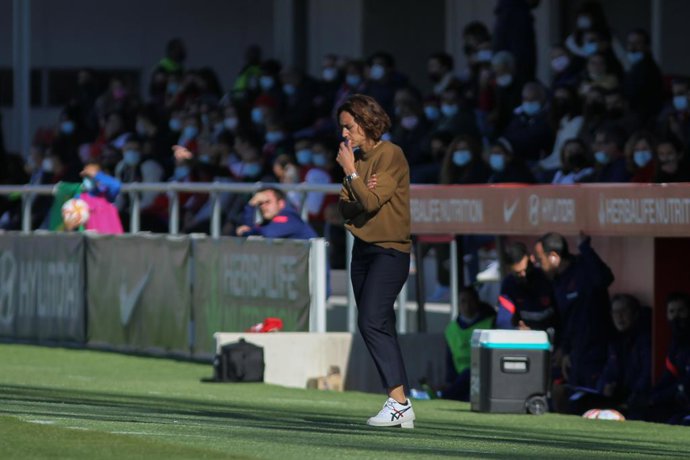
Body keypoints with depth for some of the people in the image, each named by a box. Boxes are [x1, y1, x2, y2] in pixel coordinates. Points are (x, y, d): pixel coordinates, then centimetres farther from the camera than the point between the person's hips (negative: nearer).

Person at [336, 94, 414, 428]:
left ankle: (398, 400, -23)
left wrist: (351, 172, -11)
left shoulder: (390, 156, -11)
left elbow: (371, 202, -19)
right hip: (363, 250, 9)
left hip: (389, 251, -9)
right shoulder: (359, 158, 14)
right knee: (379, 328, 5)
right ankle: (402, 411, 7)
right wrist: (360, 189, -11)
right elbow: (345, 208, 8)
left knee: (372, 322, -21)